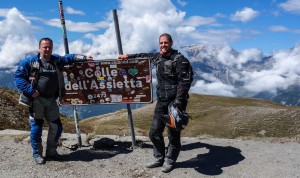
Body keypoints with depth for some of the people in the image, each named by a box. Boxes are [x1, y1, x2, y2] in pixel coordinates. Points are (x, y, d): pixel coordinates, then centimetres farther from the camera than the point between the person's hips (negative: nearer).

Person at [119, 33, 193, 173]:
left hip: (175, 101, -7)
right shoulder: (158, 57, 10)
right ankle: (159, 158, 29)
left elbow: (185, 81, -19)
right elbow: (145, 56, 30)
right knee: (154, 132, 11)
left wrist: (178, 101, -25)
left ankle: (169, 161, 22)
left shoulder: (179, 59, -12)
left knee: (173, 134, 2)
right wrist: (128, 56, 32)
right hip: (161, 101, 7)